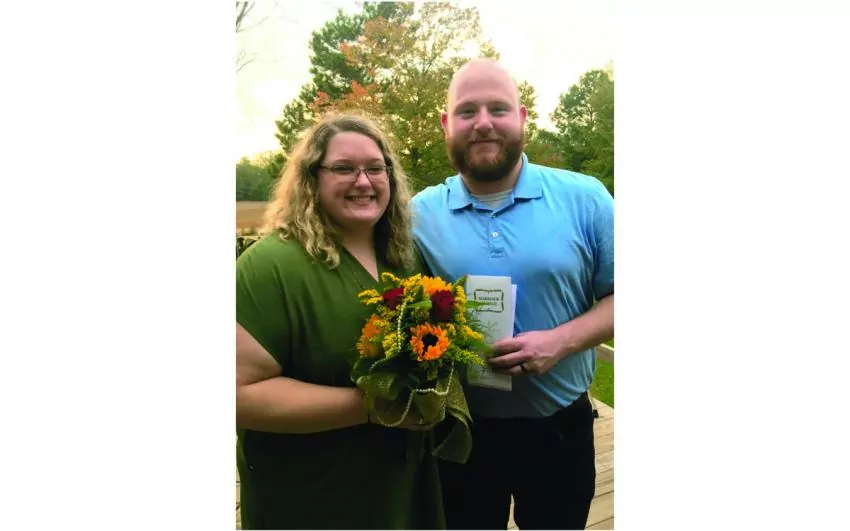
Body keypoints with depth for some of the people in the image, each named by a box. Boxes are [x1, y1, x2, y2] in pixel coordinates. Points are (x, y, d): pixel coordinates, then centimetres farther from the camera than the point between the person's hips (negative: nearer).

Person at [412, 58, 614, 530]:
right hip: (459, 430, 1)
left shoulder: (584, 198, -7)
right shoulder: (419, 213, -4)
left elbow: (616, 296, -3)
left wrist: (561, 341, -20)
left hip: (559, 427, 0)